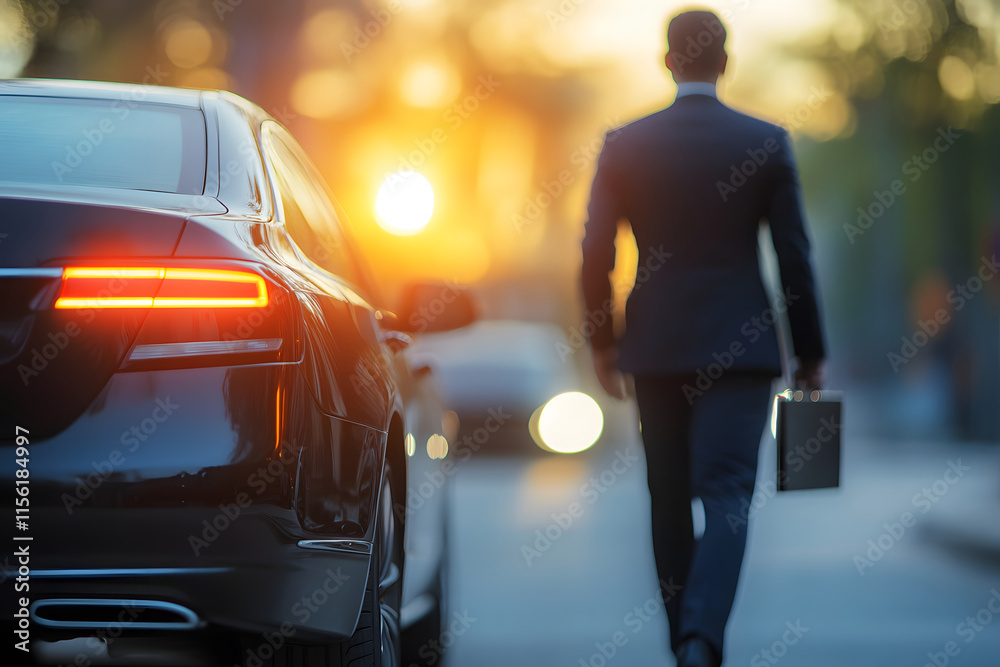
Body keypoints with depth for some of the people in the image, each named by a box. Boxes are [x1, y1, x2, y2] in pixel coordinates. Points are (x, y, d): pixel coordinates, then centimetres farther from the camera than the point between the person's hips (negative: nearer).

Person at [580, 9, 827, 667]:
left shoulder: (624, 145, 0)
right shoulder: (768, 143, -3)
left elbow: (596, 254, -1)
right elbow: (795, 255, -2)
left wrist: (603, 342, 11)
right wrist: (811, 351, 7)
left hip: (656, 346, 2)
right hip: (739, 343, -2)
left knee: (670, 500, 14)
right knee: (727, 495, -4)